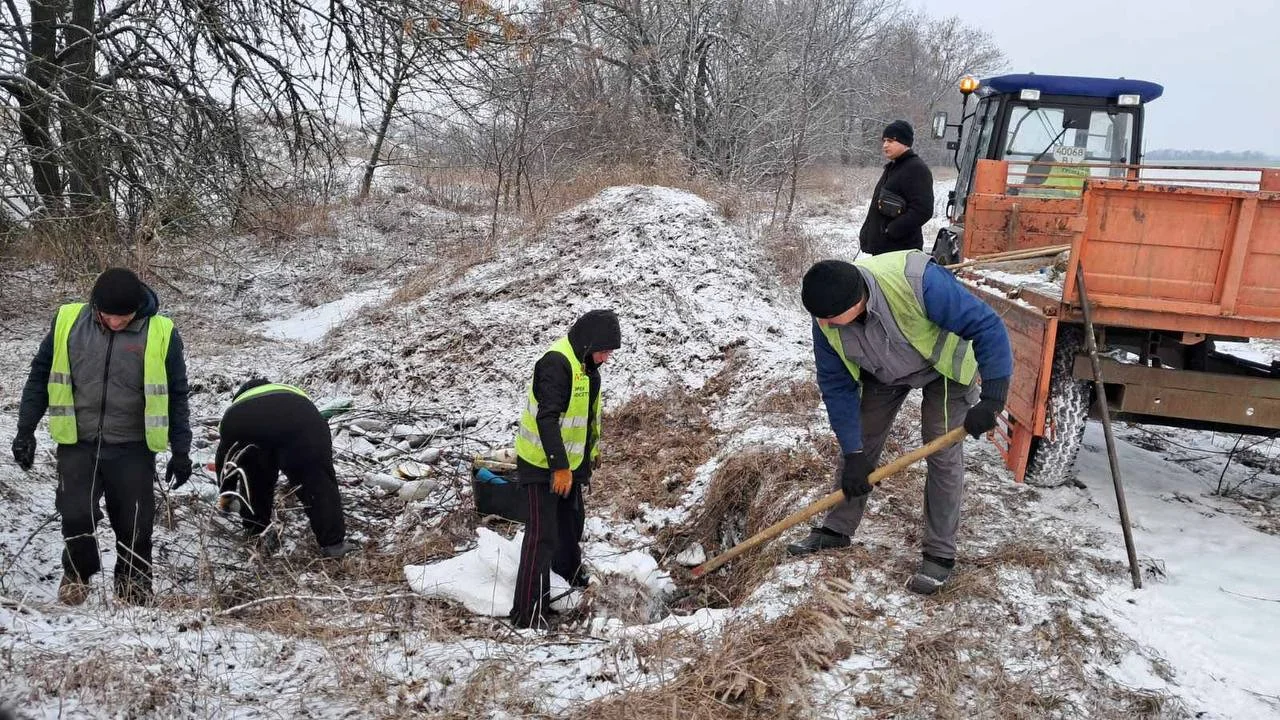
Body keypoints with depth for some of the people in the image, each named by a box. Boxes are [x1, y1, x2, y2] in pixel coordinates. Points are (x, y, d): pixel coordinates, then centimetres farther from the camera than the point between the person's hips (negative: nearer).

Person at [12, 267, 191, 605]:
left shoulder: (161, 333, -9)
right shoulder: (68, 320, -3)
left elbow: (176, 395, 0)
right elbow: (41, 376, 8)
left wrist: (181, 450, 1)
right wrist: (26, 430, 7)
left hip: (132, 448, -1)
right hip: (77, 443, 1)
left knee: (135, 527, 3)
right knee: (76, 515, -8)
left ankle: (134, 593, 24)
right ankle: (78, 572, 23)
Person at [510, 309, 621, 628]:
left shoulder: (585, 363, 6)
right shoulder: (556, 362, -26)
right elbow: (547, 419, -31)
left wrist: (592, 447, 27)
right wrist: (559, 467, -33)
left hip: (569, 462, 10)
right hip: (543, 464, -9)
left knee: (572, 519, 26)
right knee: (542, 535, -9)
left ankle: (570, 574, 49)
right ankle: (529, 614, -4)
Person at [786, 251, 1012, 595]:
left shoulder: (918, 281, -44)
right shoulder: (826, 321, -27)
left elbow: (987, 326, -36)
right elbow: (837, 386, -17)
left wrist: (992, 398, -40)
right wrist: (853, 453, -19)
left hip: (944, 367, -4)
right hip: (883, 373, 4)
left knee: (943, 454, -7)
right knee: (860, 445, 4)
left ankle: (940, 553, 6)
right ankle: (837, 529, 19)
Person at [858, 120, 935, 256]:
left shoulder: (917, 169, -12)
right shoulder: (891, 168, 20)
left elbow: (923, 210, -21)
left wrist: (891, 231, -21)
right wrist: (866, 233, 16)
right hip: (880, 247, 10)